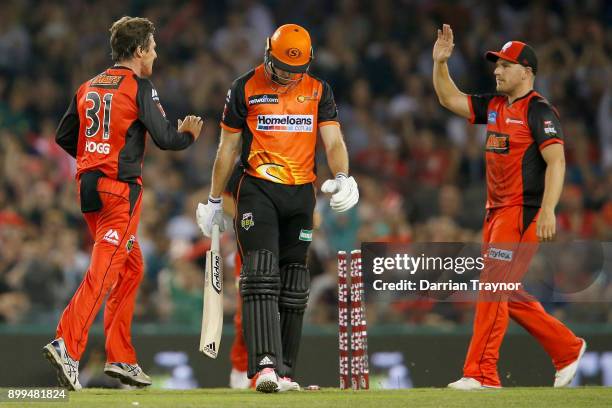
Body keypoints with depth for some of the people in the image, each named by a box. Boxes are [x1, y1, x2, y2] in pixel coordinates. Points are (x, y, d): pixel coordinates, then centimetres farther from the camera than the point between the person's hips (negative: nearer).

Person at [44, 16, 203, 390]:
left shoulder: (88, 87, 14)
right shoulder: (139, 87, -7)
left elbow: (64, 136, 16)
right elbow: (164, 138, -10)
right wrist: (189, 134, 10)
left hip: (88, 184, 8)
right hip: (121, 187, -8)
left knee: (131, 267, 18)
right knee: (104, 271, -13)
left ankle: (121, 358, 17)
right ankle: (67, 346, -27)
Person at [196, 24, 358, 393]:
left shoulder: (318, 90, 7)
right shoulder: (245, 89, 1)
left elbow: (334, 141, -1)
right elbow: (228, 148, 7)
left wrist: (342, 177, -22)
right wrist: (214, 202, 9)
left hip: (301, 195, 3)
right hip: (258, 192, -3)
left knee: (294, 286, 5)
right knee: (261, 276, -18)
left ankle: (285, 372, 12)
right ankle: (265, 365, -28)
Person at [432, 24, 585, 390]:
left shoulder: (538, 110, -11)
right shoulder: (495, 106, 14)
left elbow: (556, 161, -19)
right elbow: (450, 99, 18)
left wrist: (548, 210, -28)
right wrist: (440, 63, 4)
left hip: (524, 212, -9)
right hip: (497, 212, 9)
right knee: (505, 292, 12)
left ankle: (481, 373, -11)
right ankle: (566, 348, 22)